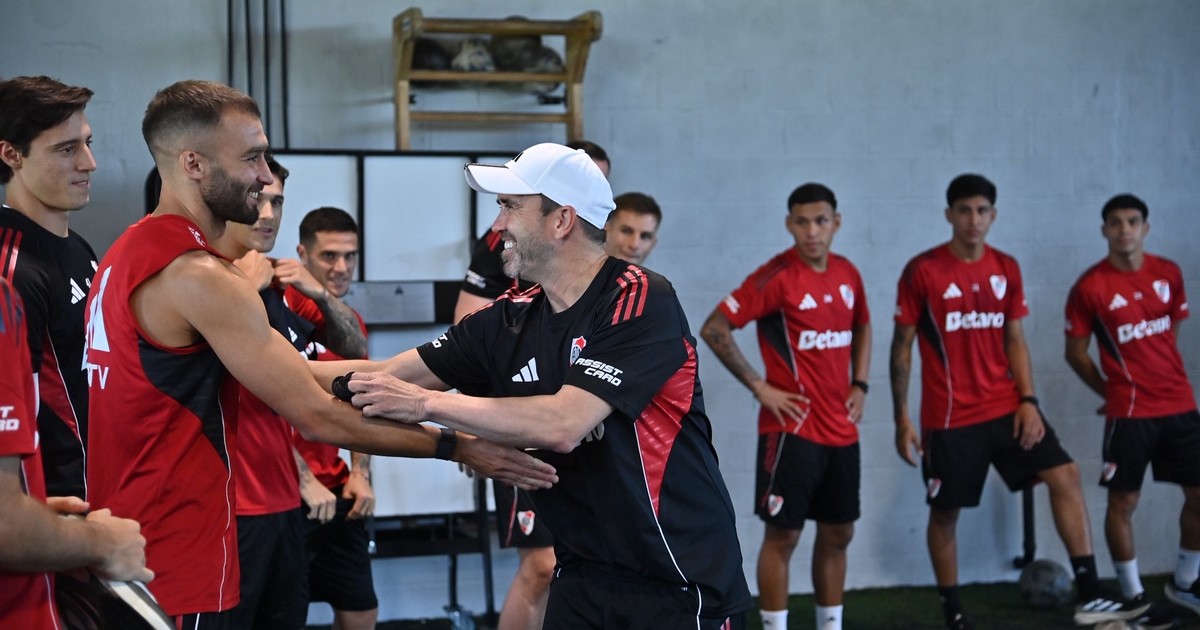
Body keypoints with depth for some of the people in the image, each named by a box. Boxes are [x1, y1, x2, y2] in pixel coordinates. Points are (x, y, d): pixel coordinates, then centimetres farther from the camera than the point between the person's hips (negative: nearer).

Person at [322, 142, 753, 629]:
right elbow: (386, 377, 7)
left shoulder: (642, 302, -17)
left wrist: (427, 403, -20)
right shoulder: (510, 320, 2)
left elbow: (563, 425, -27)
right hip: (582, 576, 6)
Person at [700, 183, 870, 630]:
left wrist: (859, 384, 12)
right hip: (792, 428, -7)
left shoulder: (847, 274, 7)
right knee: (783, 534, -2)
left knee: (838, 533, 13)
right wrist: (759, 387, -15)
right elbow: (714, 329, -15)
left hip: (841, 429, 7)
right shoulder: (777, 277, -13)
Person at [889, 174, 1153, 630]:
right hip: (950, 417, -4)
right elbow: (902, 346, -5)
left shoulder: (1007, 269, 5)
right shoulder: (923, 271, -8)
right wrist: (902, 418, -7)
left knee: (1065, 476, -6)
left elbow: (1014, 340, 11)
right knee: (945, 512, 4)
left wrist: (1028, 400, -2)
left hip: (1006, 407, 4)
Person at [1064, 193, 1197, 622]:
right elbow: (1075, 352, -2)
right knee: (1124, 501, -1)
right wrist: (1113, 390, 3)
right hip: (1129, 412, -5)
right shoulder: (1090, 287, -10)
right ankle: (1133, 594, 12)